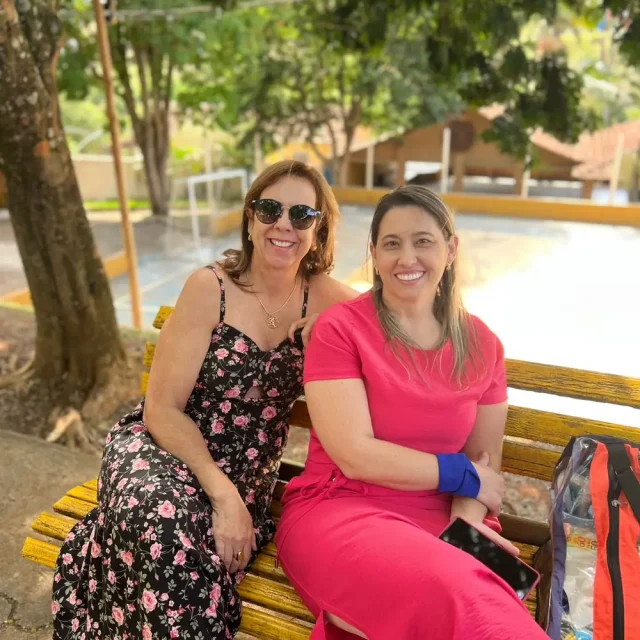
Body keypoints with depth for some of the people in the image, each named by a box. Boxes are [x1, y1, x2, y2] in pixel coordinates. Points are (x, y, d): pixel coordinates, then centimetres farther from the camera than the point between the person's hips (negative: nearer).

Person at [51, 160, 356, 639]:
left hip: (248, 477, 2)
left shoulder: (323, 298, -1)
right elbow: (162, 409, -11)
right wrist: (222, 494, -21)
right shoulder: (210, 288, -10)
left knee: (211, 550, -28)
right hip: (161, 448, -2)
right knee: (165, 527, -34)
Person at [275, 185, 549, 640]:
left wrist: (467, 517, -11)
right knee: (450, 597, -33)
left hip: (440, 522, 5)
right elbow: (355, 456, -13)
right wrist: (461, 475, -5)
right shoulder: (340, 328, -6)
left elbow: (485, 461, 10)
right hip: (338, 510, -4)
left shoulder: (482, 344, 7)